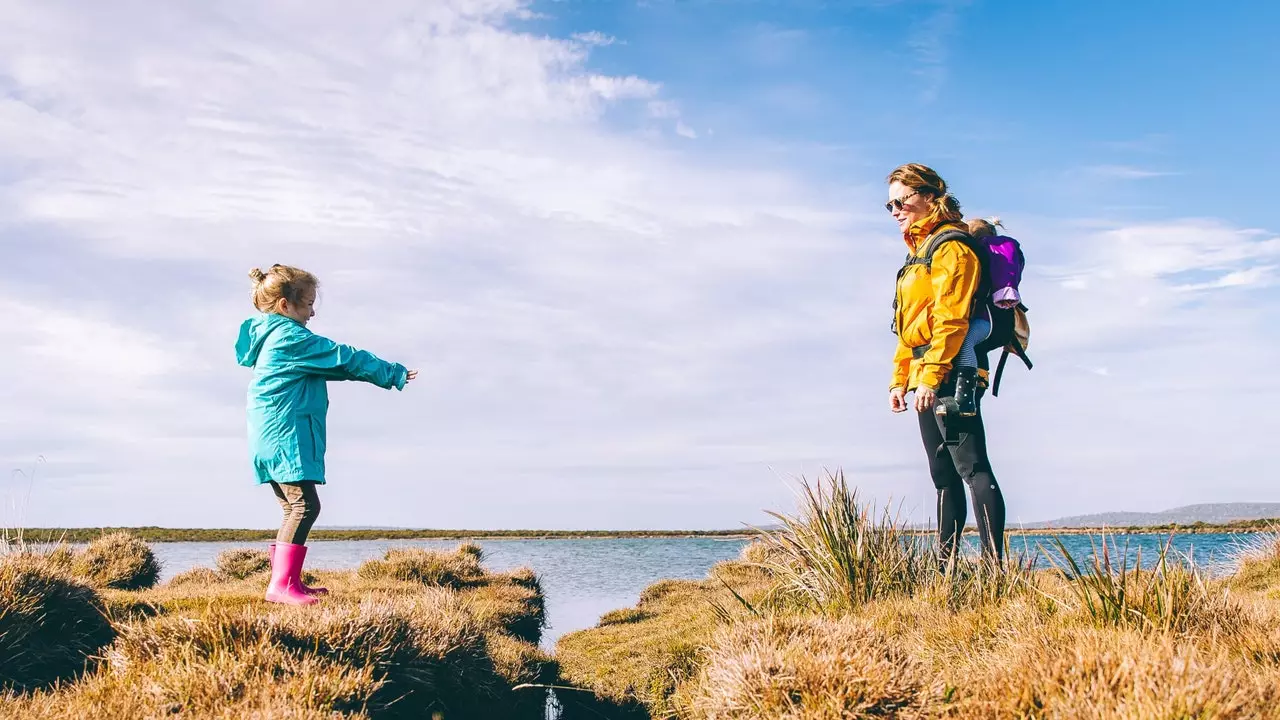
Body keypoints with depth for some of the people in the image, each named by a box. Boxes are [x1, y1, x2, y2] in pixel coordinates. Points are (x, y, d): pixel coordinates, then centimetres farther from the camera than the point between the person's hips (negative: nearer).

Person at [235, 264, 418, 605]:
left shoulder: (268, 337, 19)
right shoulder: (292, 338, -12)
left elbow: (330, 365, 28)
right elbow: (345, 359, -10)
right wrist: (394, 373, -2)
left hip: (271, 439, 11)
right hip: (286, 438, -11)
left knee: (294, 508, 15)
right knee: (304, 505, -13)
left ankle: (289, 582, 19)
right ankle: (280, 585, -16)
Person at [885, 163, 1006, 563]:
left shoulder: (951, 247, -8)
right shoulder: (918, 252, 23)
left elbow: (951, 319, -18)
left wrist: (930, 377, -23)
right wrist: (900, 379, 20)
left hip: (951, 376, -10)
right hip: (927, 380, 10)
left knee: (972, 467, -11)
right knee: (944, 475, 11)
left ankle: (994, 564, -11)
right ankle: (945, 564, 16)